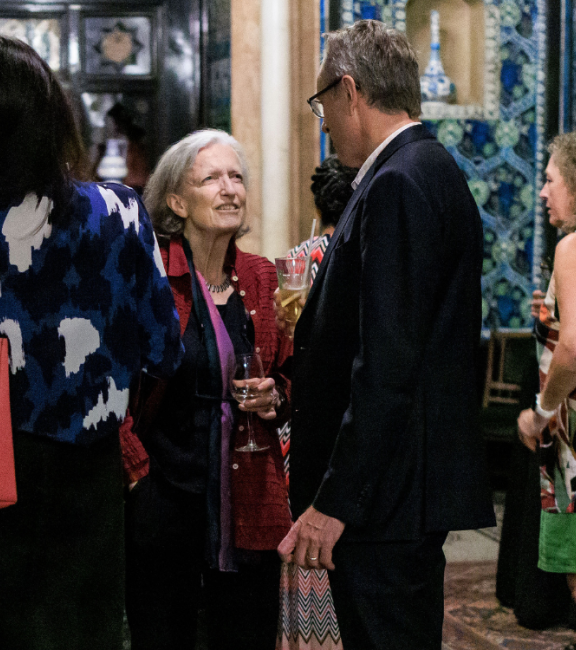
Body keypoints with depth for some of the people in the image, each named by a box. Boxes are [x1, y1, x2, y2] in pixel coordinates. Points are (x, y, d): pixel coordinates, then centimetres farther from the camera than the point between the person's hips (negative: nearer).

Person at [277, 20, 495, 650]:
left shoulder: (399, 185, -17)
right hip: (412, 485, 10)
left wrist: (335, 502, -21)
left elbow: (387, 365, -23)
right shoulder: (428, 170, 15)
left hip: (387, 494, -10)